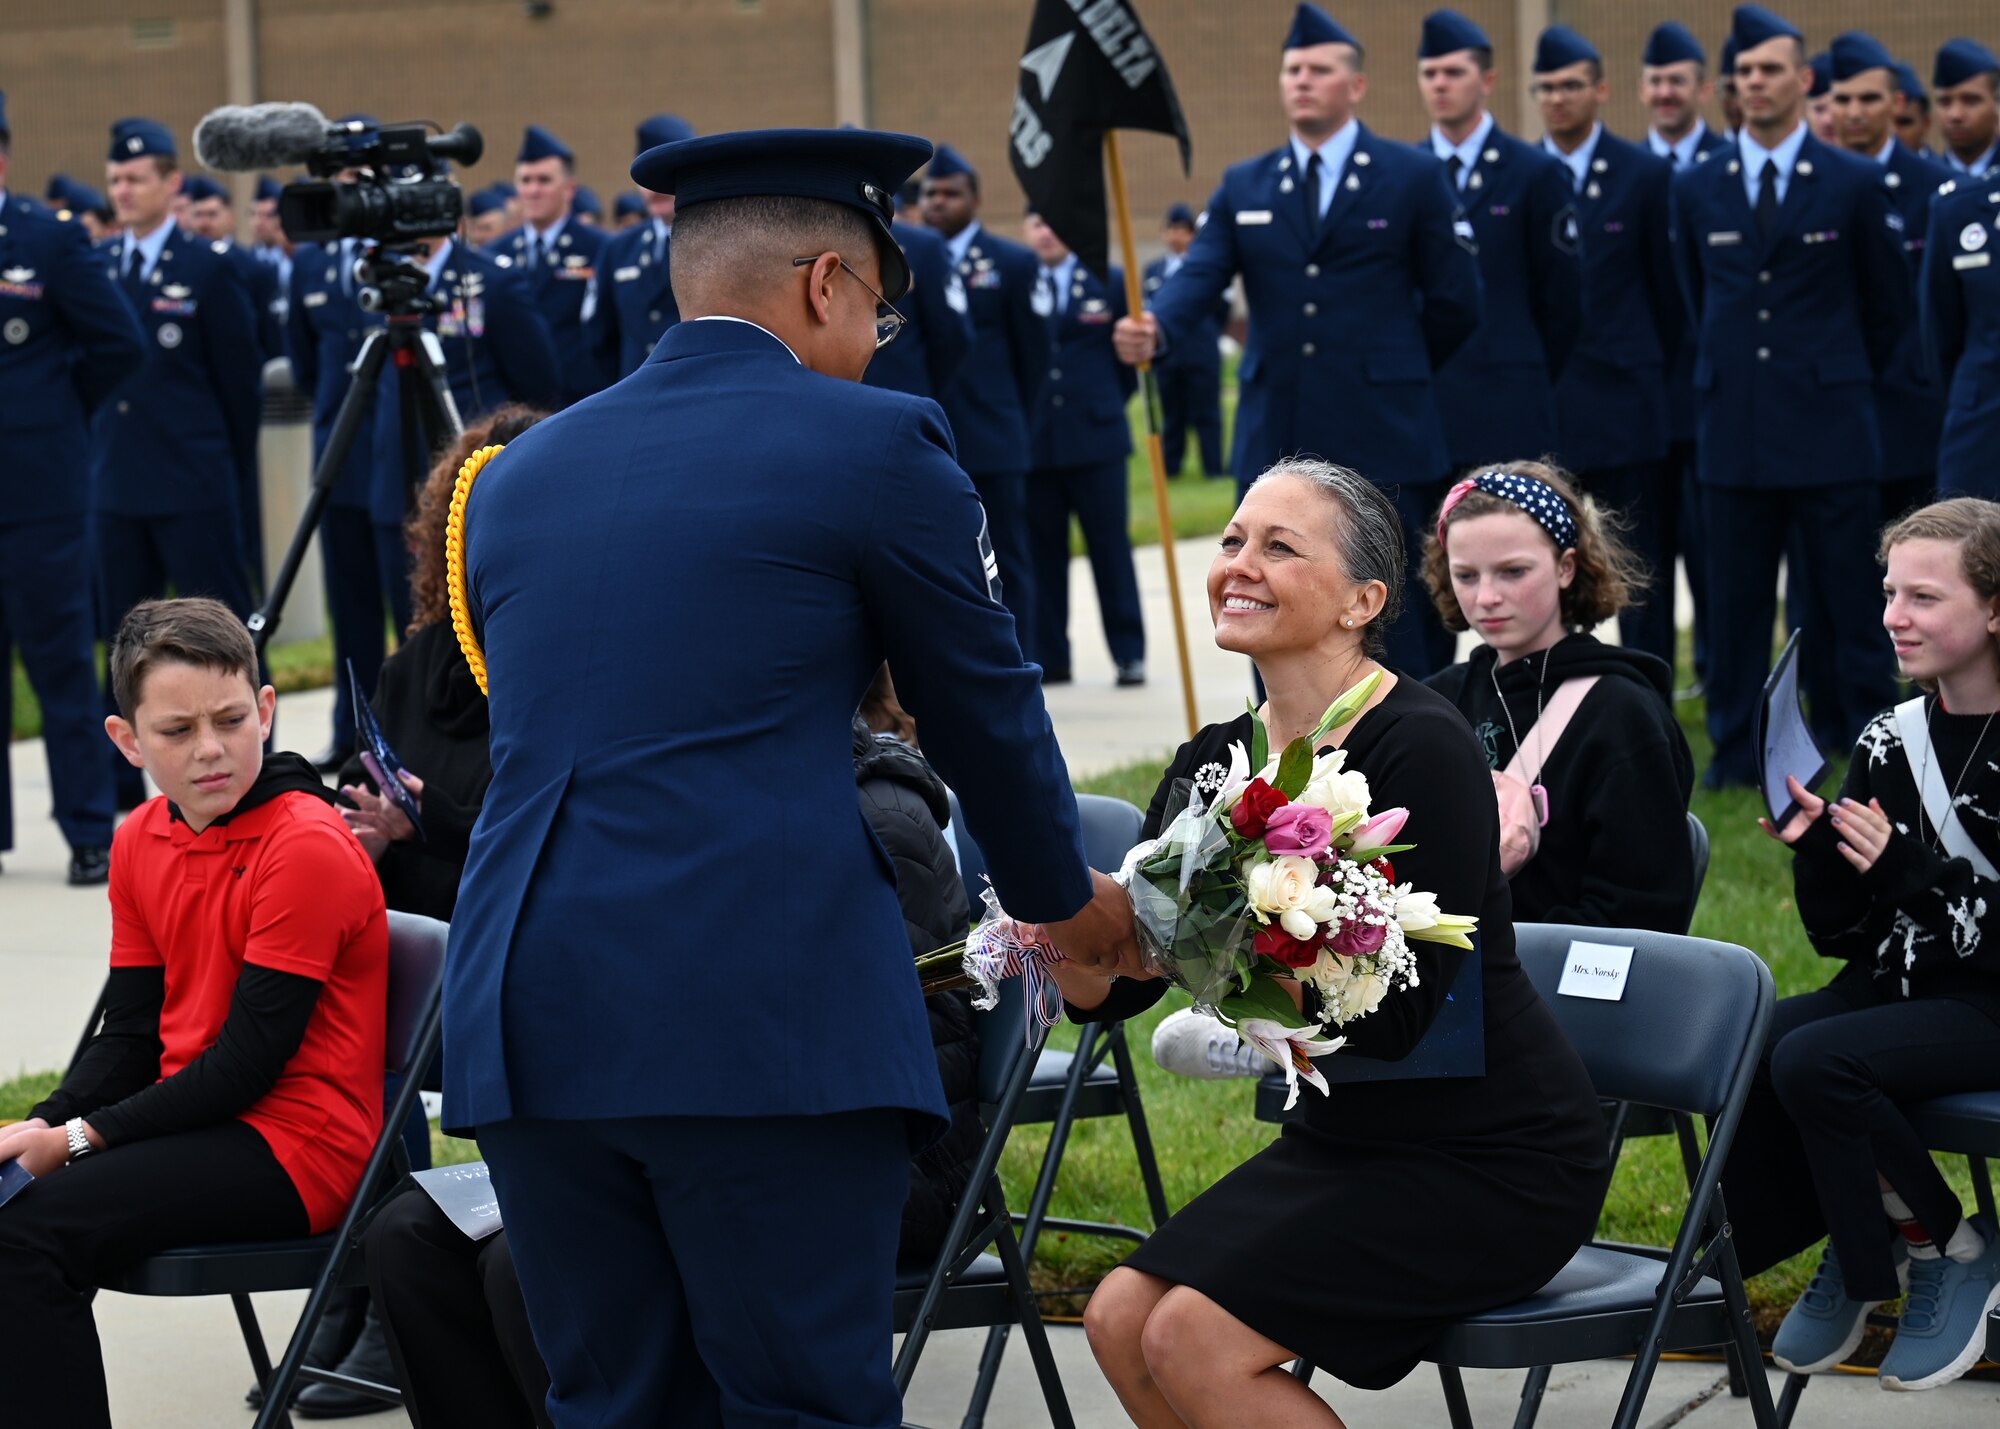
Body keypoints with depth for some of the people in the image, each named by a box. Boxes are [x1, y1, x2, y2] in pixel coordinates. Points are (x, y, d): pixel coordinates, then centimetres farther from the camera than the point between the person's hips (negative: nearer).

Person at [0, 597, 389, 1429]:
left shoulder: (308, 847, -16)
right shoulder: (141, 843, 10)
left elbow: (251, 1061, -17)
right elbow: (130, 1036, 11)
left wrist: (83, 1138, -18)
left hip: (293, 1144, -8)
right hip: (195, 1119, 8)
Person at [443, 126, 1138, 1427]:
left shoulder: (519, 477, 18)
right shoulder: (872, 443, 2)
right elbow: (985, 709, 11)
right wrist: (1067, 902, 29)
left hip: (525, 1022, 6)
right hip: (767, 1020, -6)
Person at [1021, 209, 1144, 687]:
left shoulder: (1109, 282, 6)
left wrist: (1106, 404, 10)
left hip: (1095, 436, 0)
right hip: (1031, 439, 0)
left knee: (1111, 545, 2)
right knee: (1041, 551, 3)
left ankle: (1129, 653, 7)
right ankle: (1048, 658, 9)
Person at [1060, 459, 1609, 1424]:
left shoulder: (1422, 749, -20)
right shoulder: (1219, 758, 2)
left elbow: (1401, 1018, -24)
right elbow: (1106, 990, 1)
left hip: (1492, 1163, -8)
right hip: (1347, 1139, 8)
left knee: (1197, 1338, -18)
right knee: (1121, 1322, -5)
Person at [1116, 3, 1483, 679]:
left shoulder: (1413, 179, 3)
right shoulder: (1244, 187, 11)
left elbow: (1455, 301, 5)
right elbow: (1198, 277, -3)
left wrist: (1389, 371, 9)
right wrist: (1154, 329, -23)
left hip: (1381, 444, -3)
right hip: (1277, 440, 3)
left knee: (1398, 635, -3)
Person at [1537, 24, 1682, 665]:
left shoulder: (1646, 175, 1)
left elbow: (1670, 289, 4)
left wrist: (1658, 373, 2)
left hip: (1622, 400, -2)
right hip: (1535, 401, 2)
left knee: (1642, 575, 1)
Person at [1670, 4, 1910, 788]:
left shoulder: (1854, 185, 1)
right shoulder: (1696, 191, 8)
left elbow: (1889, 305, 11)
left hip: (1830, 427, -2)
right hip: (1735, 428, 2)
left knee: (1849, 599, -1)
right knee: (1736, 600, 5)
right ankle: (1735, 750, 12)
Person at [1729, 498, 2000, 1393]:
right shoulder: (1889, 741, 7)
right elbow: (1843, 935, 8)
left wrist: (1905, 868, -25)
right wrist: (1815, 847, -11)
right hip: (1896, 986, 6)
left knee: (1813, 1061, -28)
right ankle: (1852, 1251, 1)